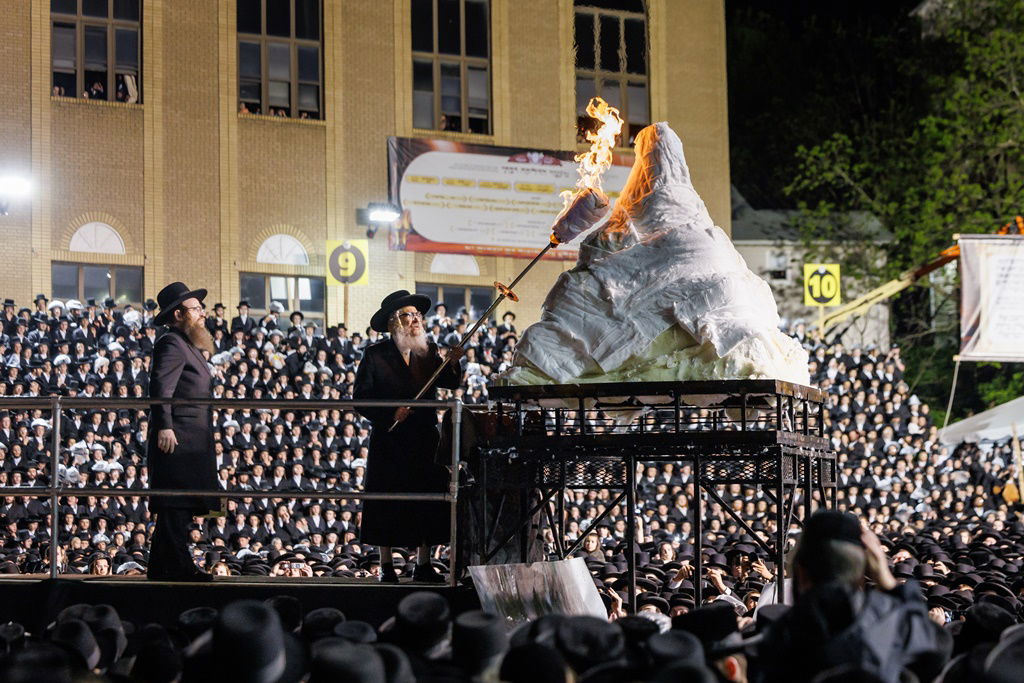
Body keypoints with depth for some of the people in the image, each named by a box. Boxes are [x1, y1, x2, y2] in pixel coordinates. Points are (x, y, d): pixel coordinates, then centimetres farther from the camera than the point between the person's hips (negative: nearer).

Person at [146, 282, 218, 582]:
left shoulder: (187, 346, 23)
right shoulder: (172, 344, -10)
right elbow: (161, 387, -21)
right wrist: (164, 427, -28)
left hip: (192, 443, 11)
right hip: (178, 440, -11)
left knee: (179, 508, 11)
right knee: (176, 506, -11)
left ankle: (165, 567, 14)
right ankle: (175, 566, -12)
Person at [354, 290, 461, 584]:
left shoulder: (428, 352, 9)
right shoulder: (376, 355, -3)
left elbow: (449, 383, -3)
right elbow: (361, 399, -6)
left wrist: (453, 364, -22)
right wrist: (391, 414, -18)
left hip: (425, 440, 4)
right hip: (390, 440, -4)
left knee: (430, 504, 4)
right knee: (387, 505, 1)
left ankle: (423, 565, 13)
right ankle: (386, 567, 11)